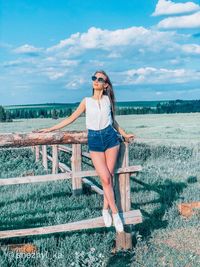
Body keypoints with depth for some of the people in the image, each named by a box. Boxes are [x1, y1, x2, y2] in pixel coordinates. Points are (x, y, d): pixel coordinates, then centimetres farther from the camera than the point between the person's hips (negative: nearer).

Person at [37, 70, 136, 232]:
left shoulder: (108, 99, 7)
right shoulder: (86, 101, 4)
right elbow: (71, 118, 8)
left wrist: (124, 134, 23)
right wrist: (50, 129, 7)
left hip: (110, 137, 1)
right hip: (94, 140, -1)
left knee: (109, 177, 0)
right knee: (105, 178, -9)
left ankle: (106, 209, 15)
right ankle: (115, 213, 2)